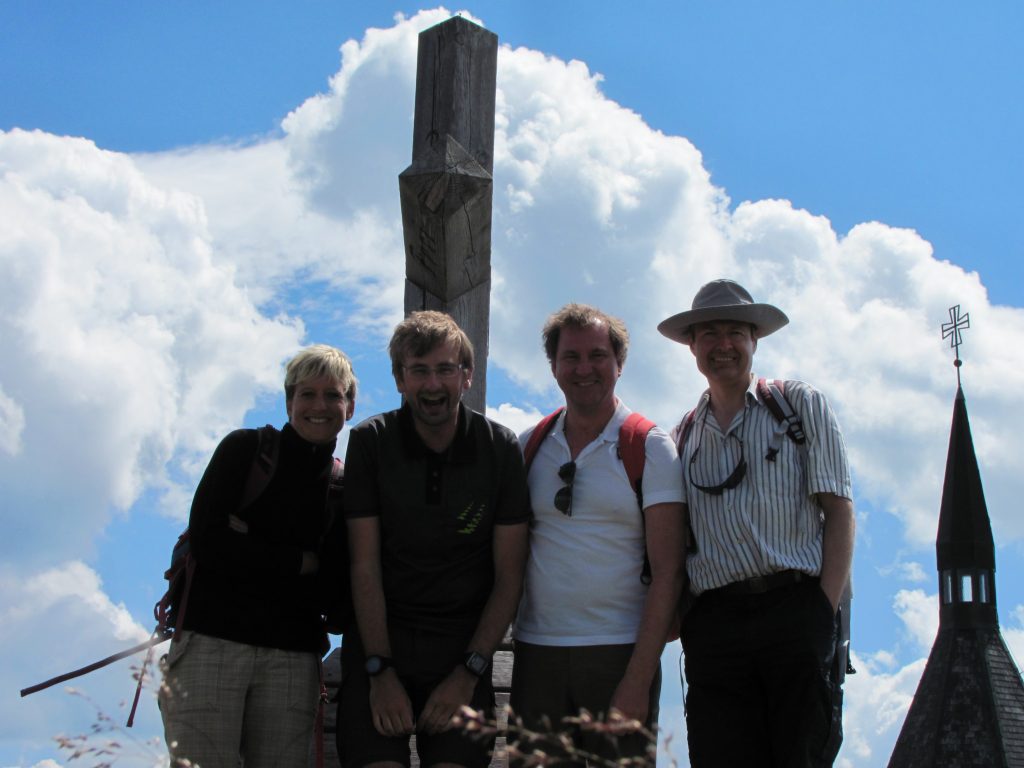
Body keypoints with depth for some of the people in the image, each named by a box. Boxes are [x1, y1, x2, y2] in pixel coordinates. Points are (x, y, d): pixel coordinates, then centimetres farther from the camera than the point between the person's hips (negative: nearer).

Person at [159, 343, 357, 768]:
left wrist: (252, 555, -8)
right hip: (212, 643, -2)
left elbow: (335, 593, 2)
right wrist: (301, 563, -5)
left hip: (292, 659, 3)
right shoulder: (245, 449, 5)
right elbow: (207, 540, -7)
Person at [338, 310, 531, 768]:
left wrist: (468, 672, -8)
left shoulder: (501, 450, -1)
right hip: (379, 638, 0)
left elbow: (509, 577, 0)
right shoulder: (371, 443, -1)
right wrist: (380, 671, -11)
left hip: (464, 643, 0)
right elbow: (364, 564, -4)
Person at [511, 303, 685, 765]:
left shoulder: (651, 449, -1)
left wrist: (638, 680, -14)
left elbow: (667, 573, -6)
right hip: (536, 654, 3)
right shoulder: (528, 447, 9)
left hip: (620, 655, -3)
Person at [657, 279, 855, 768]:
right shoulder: (682, 436, 18)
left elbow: (838, 510, 3)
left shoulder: (800, 405, 10)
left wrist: (825, 608, -8)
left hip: (794, 611, -2)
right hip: (712, 623, 2)